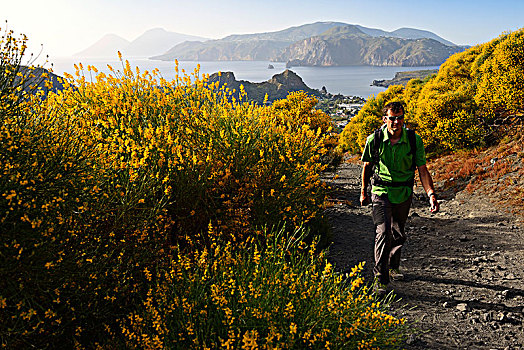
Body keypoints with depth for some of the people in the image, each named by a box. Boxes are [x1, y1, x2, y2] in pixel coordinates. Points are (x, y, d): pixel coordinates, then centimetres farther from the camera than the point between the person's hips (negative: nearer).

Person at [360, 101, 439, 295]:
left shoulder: (414, 140, -10)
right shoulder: (375, 139, -11)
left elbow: (422, 170, -5)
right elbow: (367, 166, 4)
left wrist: (431, 194, -17)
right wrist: (363, 192, 12)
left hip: (404, 193, 2)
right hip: (382, 192, -2)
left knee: (399, 234, 16)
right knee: (383, 233, -16)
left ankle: (393, 267, 41)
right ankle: (380, 278, -8)